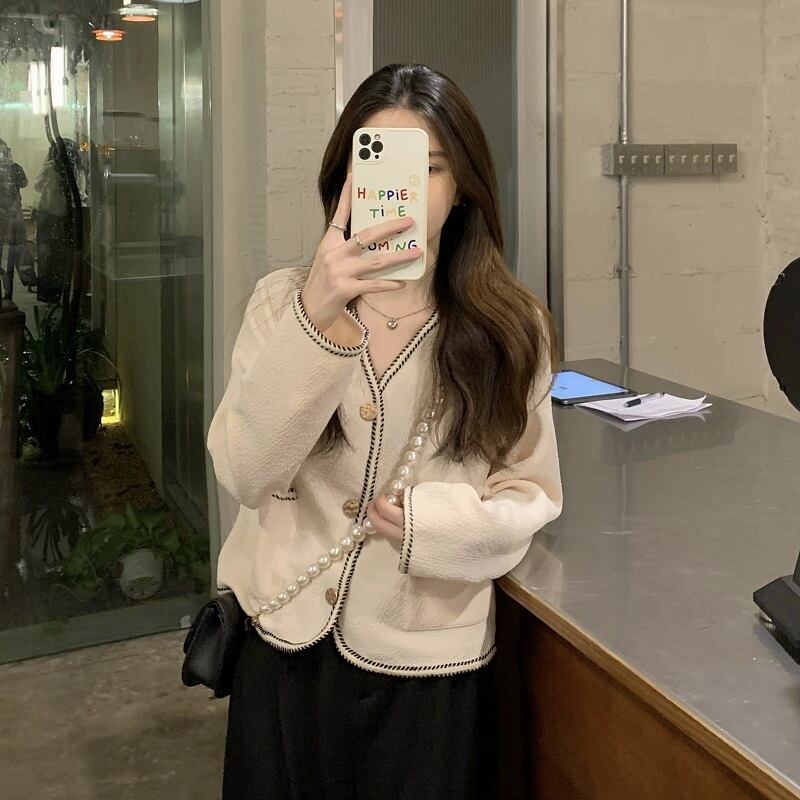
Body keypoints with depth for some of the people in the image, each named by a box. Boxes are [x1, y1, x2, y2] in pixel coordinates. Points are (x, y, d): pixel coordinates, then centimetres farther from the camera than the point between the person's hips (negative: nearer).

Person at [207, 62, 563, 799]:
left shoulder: (511, 326, -6)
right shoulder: (283, 299, -5)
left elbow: (532, 495, -1)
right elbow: (245, 476, -17)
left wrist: (432, 520, -20)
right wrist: (314, 318, -29)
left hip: (428, 659, 0)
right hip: (288, 642, 1)